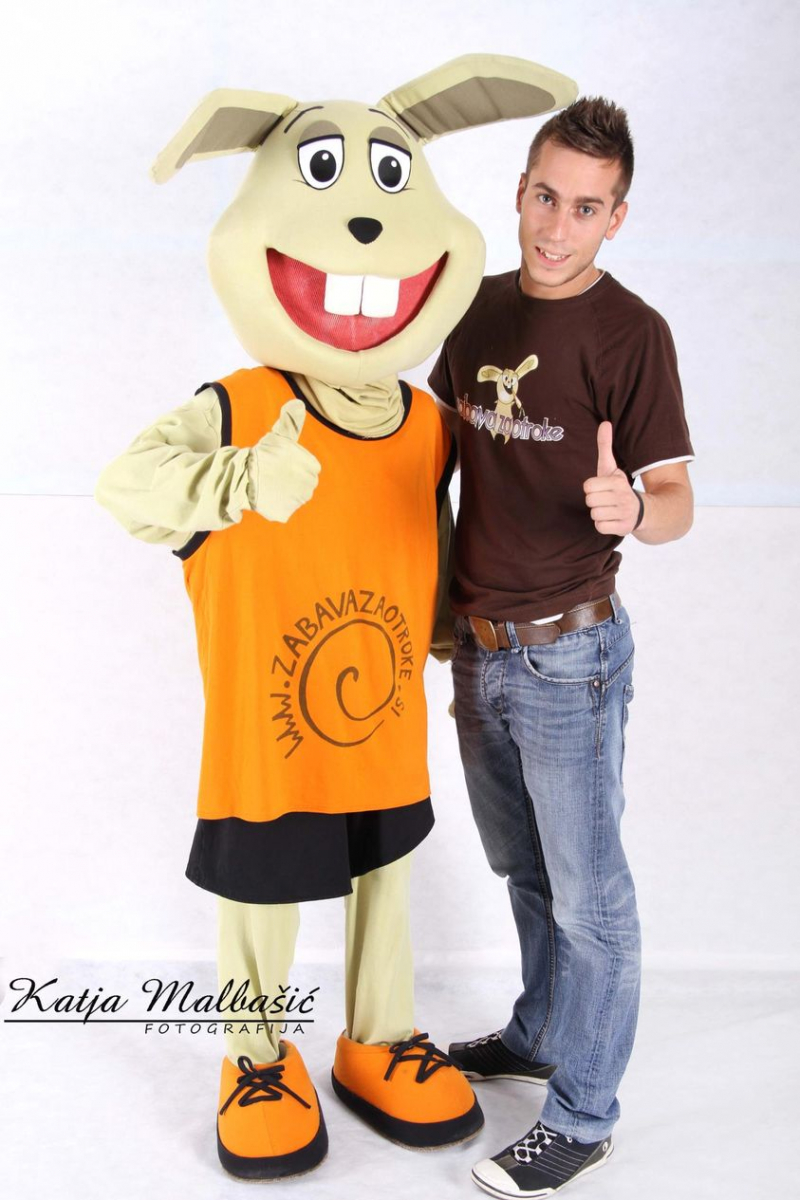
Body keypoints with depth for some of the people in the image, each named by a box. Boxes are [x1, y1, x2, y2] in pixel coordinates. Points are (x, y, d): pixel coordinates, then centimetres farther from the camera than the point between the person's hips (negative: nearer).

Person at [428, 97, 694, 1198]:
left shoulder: (631, 332, -11)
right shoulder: (482, 308, 6)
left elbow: (676, 504, -14)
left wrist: (629, 508, -35)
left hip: (568, 653, -6)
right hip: (477, 646, 6)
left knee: (587, 893, 6)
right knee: (522, 868, 22)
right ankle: (540, 1035, 43)